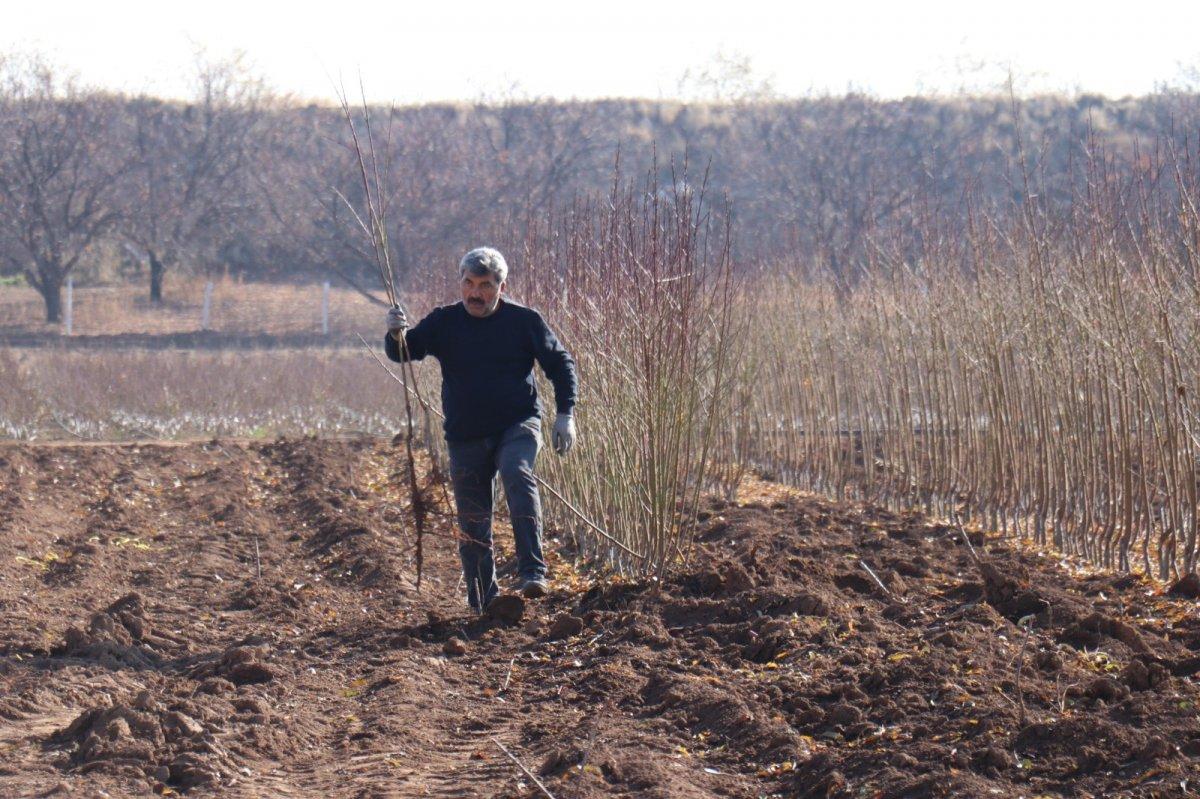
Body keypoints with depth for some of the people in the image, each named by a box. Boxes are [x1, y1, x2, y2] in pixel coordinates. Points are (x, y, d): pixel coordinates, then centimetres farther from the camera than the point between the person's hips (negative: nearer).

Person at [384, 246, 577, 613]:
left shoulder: (524, 320, 0)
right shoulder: (444, 322, 2)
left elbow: (560, 363, 8)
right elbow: (404, 352, -7)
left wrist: (565, 414, -3)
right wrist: (396, 334, -31)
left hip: (517, 426, -3)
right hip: (465, 437, 3)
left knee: (517, 473, -33)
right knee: (473, 526, 6)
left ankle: (533, 573, -39)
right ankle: (483, 606, 20)